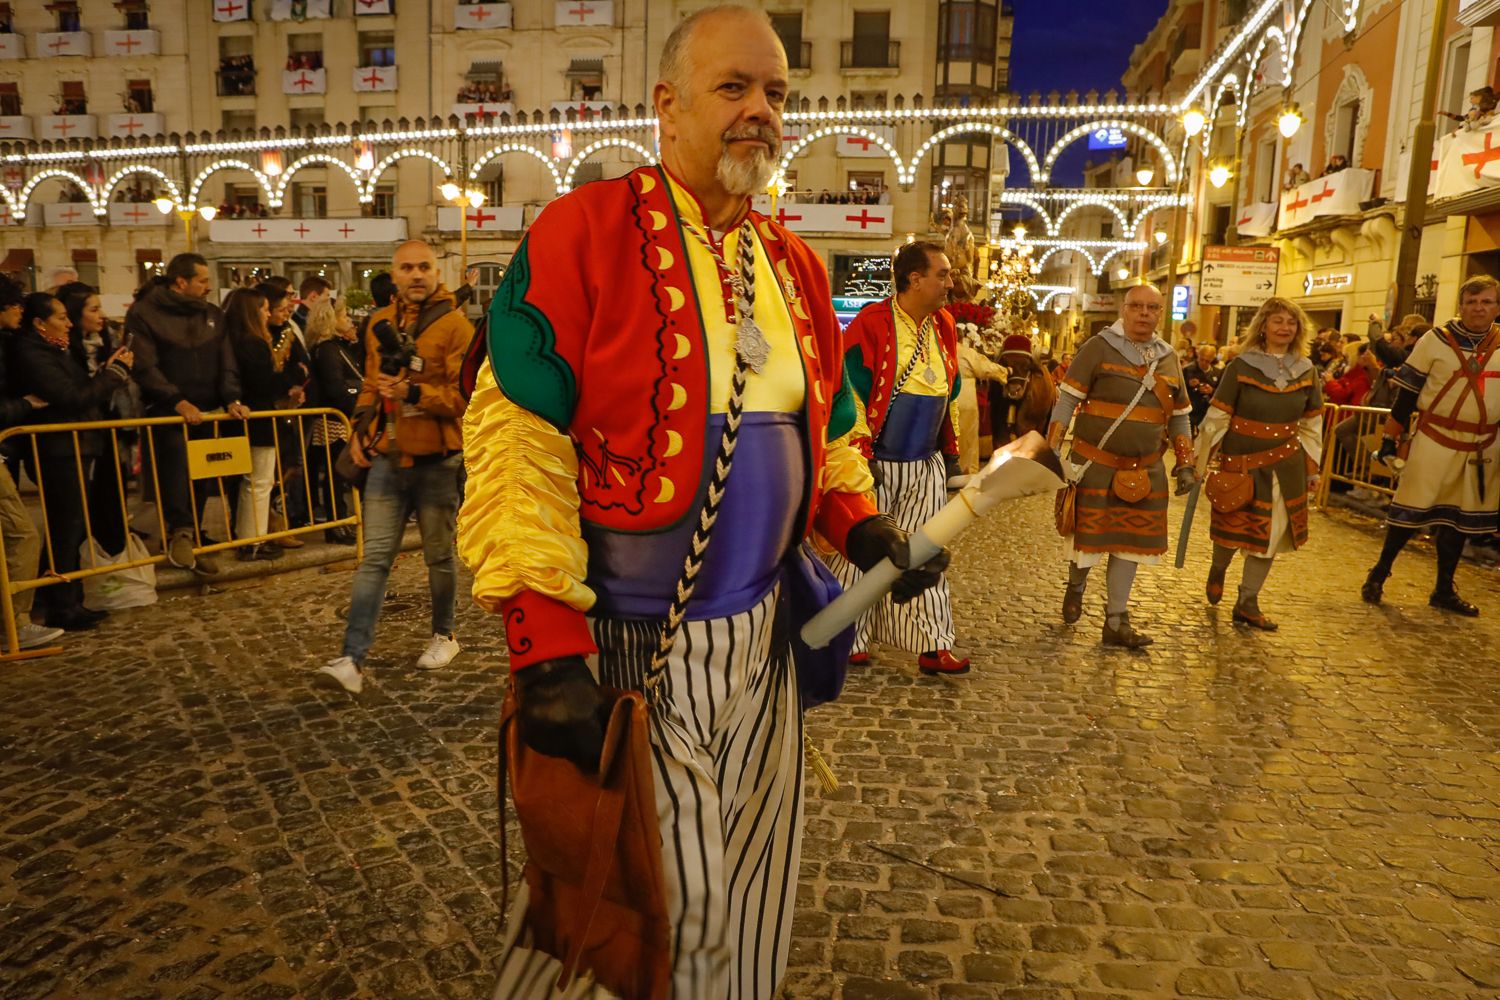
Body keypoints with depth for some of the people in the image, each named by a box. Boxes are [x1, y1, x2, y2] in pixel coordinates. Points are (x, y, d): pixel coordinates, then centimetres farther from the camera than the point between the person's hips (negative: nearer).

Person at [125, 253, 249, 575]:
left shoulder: (212, 315, 13)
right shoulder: (144, 314, -5)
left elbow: (226, 363, 9)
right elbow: (144, 367, -13)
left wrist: (232, 398, -8)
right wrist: (177, 401, -24)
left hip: (205, 412, 6)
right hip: (166, 410, -5)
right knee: (175, 451, -31)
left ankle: (190, 542, 20)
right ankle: (180, 532, -30)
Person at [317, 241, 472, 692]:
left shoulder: (455, 325, -8)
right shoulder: (380, 323, 11)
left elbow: (468, 394, -16)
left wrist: (414, 393, -26)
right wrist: (360, 429, 9)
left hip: (436, 461, -4)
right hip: (387, 458, 4)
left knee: (439, 556, 11)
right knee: (374, 557, 1)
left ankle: (444, 635, 31)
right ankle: (353, 658, 1)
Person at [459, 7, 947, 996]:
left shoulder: (797, 265, 11)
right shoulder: (584, 231, -9)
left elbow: (825, 426, 20)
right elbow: (519, 442, -14)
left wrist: (858, 522, 1)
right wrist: (547, 645, -20)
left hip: (762, 635, 6)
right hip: (624, 643, -6)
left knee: (745, 893, 19)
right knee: (657, 896, 6)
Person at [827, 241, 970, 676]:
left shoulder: (944, 328, 10)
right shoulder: (872, 324, -12)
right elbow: (851, 394, -13)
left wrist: (950, 451, 16)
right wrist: (861, 453, -16)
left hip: (925, 466, 6)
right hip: (877, 463, -6)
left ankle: (932, 645, 13)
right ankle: (848, 639, 18)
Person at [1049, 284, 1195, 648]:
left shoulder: (1168, 358, 9)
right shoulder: (1099, 347, -7)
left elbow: (1180, 416, 17)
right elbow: (1067, 399, -8)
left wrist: (1185, 463, 10)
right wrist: (1052, 450, -15)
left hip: (1145, 470, 5)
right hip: (1095, 464, -4)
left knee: (1132, 540, 6)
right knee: (1088, 534, 2)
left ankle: (1117, 621, 16)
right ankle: (1075, 586, 35)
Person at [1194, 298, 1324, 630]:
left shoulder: (1306, 371, 3)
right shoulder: (1241, 366, -8)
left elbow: (1311, 425, 12)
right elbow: (1216, 418, -7)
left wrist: (1312, 468, 13)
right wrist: (1200, 464, -7)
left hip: (1285, 467, 3)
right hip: (1241, 463, -3)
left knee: (1271, 535, 5)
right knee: (1233, 529, 6)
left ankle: (1247, 602, 17)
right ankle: (1218, 569, 39)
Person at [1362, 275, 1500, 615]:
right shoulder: (1436, 340, -6)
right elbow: (1406, 393, -3)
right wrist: (1390, 437, -4)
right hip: (1435, 440, -4)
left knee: (1459, 517, 11)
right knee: (1413, 509, -5)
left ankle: (1444, 590, 23)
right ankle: (1379, 575, 12)